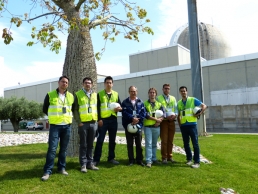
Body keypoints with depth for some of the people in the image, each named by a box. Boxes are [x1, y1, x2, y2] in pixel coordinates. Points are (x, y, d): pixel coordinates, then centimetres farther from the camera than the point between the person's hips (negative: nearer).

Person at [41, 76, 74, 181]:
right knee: (52, 148, -7)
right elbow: (45, 109, 7)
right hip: (55, 126, -3)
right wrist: (54, 116, 5)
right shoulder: (50, 95, -2)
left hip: (67, 126, 3)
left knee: (64, 148, 10)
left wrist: (68, 116, 8)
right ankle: (47, 171, 1)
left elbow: (73, 109, 21)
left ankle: (62, 168, 22)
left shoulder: (71, 96, 8)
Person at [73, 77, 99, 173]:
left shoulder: (95, 95, 11)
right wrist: (78, 121, -11)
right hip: (83, 123, -4)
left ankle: (90, 163, 20)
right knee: (83, 145, 3)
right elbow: (75, 109, -3)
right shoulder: (78, 94, -1)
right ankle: (83, 164, 11)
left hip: (93, 123, 4)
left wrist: (98, 120, 8)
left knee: (90, 145, 11)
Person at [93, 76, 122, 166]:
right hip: (103, 120, -3)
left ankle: (111, 158, 22)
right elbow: (97, 108, -3)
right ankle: (96, 159, 6)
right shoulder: (99, 94, 2)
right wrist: (99, 119, -11)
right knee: (100, 140, -2)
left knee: (112, 140, 10)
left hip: (113, 119, 3)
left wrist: (119, 108, -13)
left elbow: (120, 105, 12)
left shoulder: (116, 94, 11)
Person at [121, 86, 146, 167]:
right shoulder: (125, 102, 4)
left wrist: (137, 119, -14)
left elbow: (143, 113, 0)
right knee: (130, 144, 6)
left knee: (139, 144, 6)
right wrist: (132, 118, -19)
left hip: (138, 126, 1)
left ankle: (139, 160, 17)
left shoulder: (140, 102, 8)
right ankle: (131, 160, 16)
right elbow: (124, 113, -9)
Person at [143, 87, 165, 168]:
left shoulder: (159, 104, 13)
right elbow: (145, 115, -10)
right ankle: (148, 161, -5)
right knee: (148, 144, -6)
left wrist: (159, 121, -16)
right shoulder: (145, 104, 2)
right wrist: (156, 119, -13)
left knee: (154, 144, 12)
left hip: (157, 127, 3)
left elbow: (163, 114, 3)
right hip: (148, 126, -3)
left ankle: (154, 159, 22)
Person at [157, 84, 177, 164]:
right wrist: (166, 116, -17)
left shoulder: (173, 98, 16)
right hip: (164, 121, -4)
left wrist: (175, 114, -9)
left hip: (172, 121, 4)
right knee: (164, 140, -3)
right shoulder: (159, 98, 1)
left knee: (170, 140, 9)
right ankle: (164, 157, 5)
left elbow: (176, 108, 11)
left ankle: (169, 156, 18)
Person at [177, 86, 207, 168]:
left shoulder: (193, 100, 0)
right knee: (186, 144, 11)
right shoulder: (179, 103, 11)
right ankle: (189, 159, 25)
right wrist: (180, 124, 8)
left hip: (192, 124, -4)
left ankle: (197, 162, 1)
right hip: (183, 126, 4)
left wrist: (199, 113, -11)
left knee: (195, 143, -4)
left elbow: (204, 106, 0)